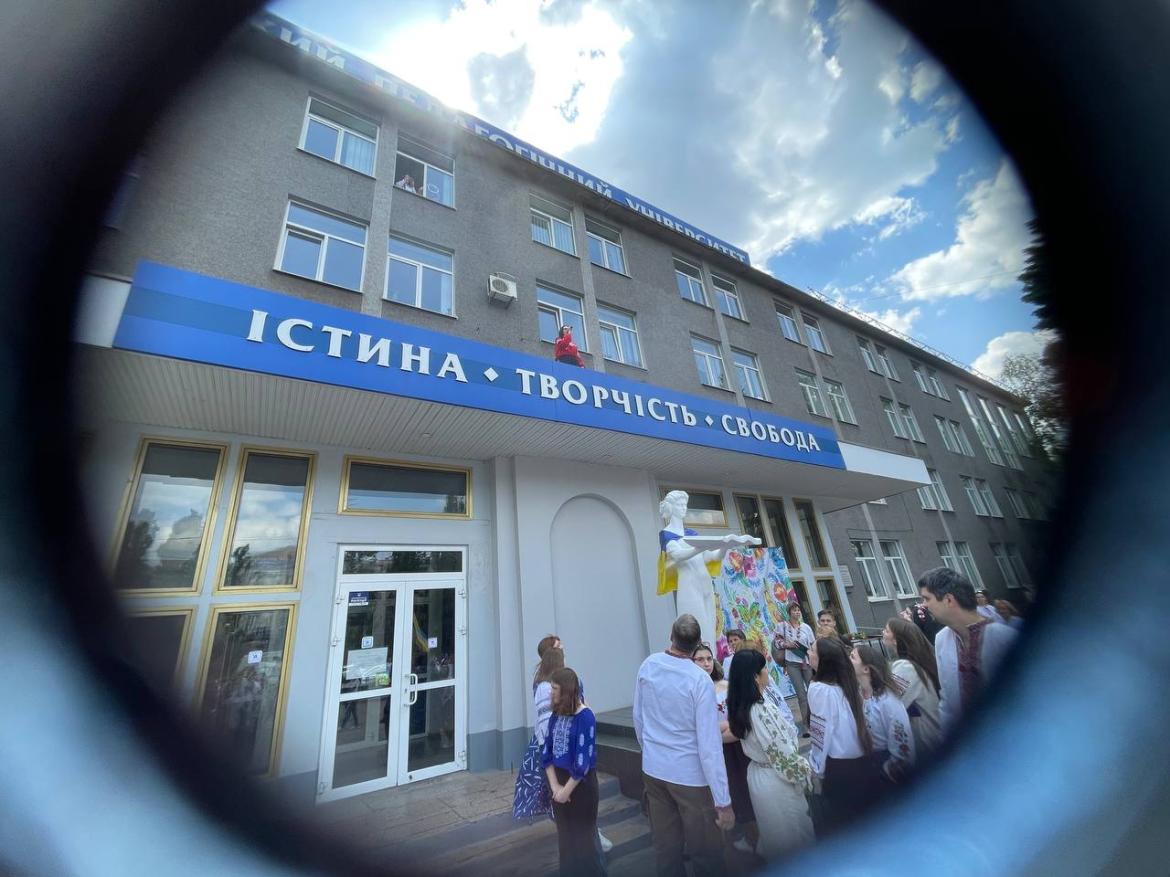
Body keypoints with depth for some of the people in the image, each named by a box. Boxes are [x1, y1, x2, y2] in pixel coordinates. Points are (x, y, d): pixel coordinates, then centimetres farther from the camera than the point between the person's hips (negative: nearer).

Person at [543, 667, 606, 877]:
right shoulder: (556, 715, -2)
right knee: (565, 834, 20)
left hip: (581, 783, -6)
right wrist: (555, 786, -7)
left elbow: (584, 760, -21)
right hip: (559, 779, 6)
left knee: (583, 835, 11)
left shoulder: (585, 717, -21)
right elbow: (547, 752, 1)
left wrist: (567, 789, -13)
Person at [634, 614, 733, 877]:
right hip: (690, 774, -4)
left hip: (652, 768, 5)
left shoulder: (647, 666, -8)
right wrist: (723, 801, -12)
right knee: (706, 851, 15)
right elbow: (709, 744, -20)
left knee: (665, 846, 20)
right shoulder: (700, 680, -21)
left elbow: (638, 718, 4)